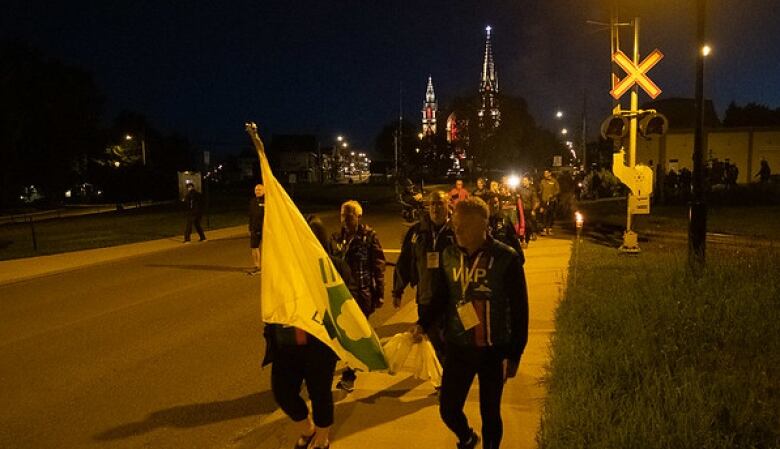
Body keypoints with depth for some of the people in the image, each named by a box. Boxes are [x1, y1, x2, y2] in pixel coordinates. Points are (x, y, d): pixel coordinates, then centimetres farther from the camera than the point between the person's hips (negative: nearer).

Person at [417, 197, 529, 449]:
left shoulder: (506, 258, -13)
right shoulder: (449, 256, -1)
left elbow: (519, 309, -8)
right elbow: (440, 298, 10)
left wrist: (514, 354, -8)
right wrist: (423, 324, -6)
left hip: (494, 350, -3)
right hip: (458, 348, 3)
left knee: (490, 413, 11)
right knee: (448, 410, 8)